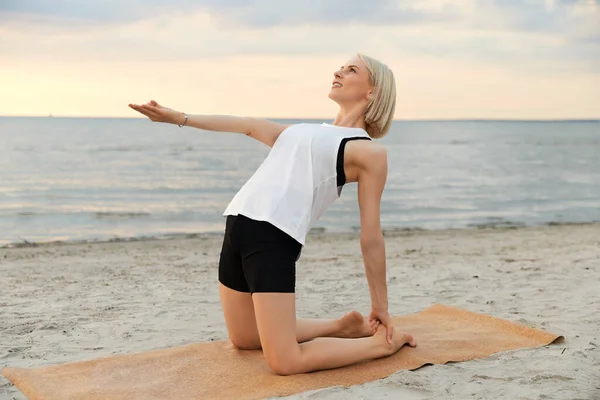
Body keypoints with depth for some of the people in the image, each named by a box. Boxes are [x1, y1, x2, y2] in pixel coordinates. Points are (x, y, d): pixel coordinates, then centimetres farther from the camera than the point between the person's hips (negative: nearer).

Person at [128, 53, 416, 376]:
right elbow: (250, 126, 29)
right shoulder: (308, 131, 22)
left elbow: (371, 237, 0)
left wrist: (380, 304, 4)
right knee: (245, 340, 19)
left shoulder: (369, 151, 1)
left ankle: (382, 342, 8)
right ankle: (343, 327, 31)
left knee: (284, 362, -13)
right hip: (238, 224, 8)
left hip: (275, 236, -8)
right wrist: (178, 117, 30)